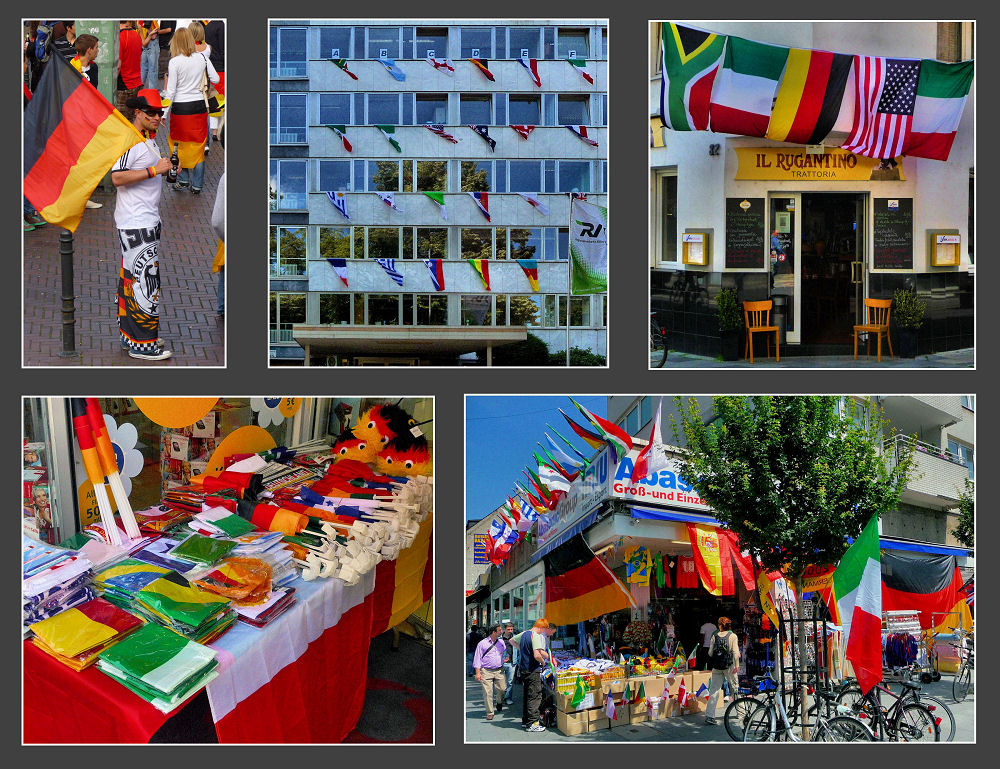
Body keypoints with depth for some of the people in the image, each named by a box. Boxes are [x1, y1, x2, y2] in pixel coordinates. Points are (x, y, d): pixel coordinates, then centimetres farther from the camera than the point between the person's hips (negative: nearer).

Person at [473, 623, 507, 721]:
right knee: (488, 692, -7)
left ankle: (499, 702, 27)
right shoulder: (482, 644, -1)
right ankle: (490, 713, 1)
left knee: (503, 689, -5)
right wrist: (478, 672, -8)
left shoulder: (501, 642, 12)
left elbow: (505, 653, 30)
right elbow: (477, 659, -1)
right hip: (486, 671, -3)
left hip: (499, 671, 3)